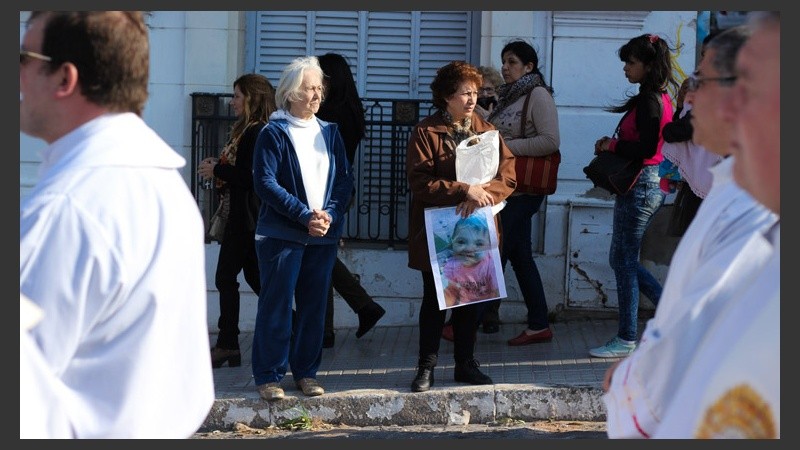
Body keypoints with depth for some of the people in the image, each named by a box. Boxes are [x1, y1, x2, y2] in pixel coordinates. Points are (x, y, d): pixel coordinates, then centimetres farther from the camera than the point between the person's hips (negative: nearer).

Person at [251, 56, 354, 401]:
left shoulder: (330, 132, 13)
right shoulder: (273, 133, -3)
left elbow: (345, 179, 9)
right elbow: (265, 182, -11)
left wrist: (330, 214, -9)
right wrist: (304, 215, -17)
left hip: (324, 234, 5)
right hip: (281, 233, -5)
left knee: (314, 305, 8)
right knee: (276, 304, -3)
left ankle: (306, 372, 18)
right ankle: (269, 375, 5)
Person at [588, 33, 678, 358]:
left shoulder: (648, 100, -15)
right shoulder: (661, 98, 13)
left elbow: (646, 148, -23)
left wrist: (612, 145, -10)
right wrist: (615, 144, 5)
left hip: (640, 185, -10)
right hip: (652, 183, 10)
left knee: (624, 261, -1)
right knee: (624, 259, 16)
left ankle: (626, 340, 6)